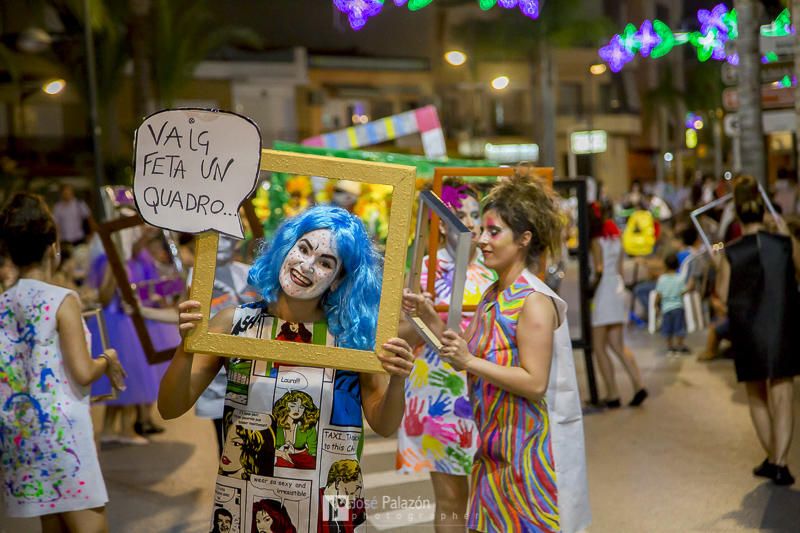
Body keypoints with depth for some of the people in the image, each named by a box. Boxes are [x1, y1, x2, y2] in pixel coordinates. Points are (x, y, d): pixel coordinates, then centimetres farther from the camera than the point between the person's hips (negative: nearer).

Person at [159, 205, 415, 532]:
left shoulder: (351, 335, -8)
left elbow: (384, 426, -3)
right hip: (243, 504, 1)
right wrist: (186, 347, -24)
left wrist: (397, 381, -23)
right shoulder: (235, 323, -7)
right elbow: (171, 408, -8)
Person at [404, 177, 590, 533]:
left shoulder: (534, 301, -17)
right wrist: (431, 319, 0)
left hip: (530, 448, -8)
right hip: (496, 445, 8)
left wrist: (470, 363, -23)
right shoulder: (493, 295, 9)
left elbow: (535, 383, -21)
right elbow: (470, 356, 10)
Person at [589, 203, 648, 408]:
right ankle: (638, 385, -3)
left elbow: (599, 270, -19)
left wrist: (591, 290, -9)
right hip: (618, 291, 8)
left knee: (599, 348, 0)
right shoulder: (616, 240, 12)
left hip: (603, 293, -8)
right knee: (618, 346, 12)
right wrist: (619, 289, 19)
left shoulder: (596, 242, -11)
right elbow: (620, 270, 14)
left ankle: (612, 395, -1)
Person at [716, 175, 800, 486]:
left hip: (748, 333, 0)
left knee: (757, 397, 18)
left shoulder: (731, 254, -12)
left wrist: (717, 268, 11)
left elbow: (723, 295, -4)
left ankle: (773, 458, 26)